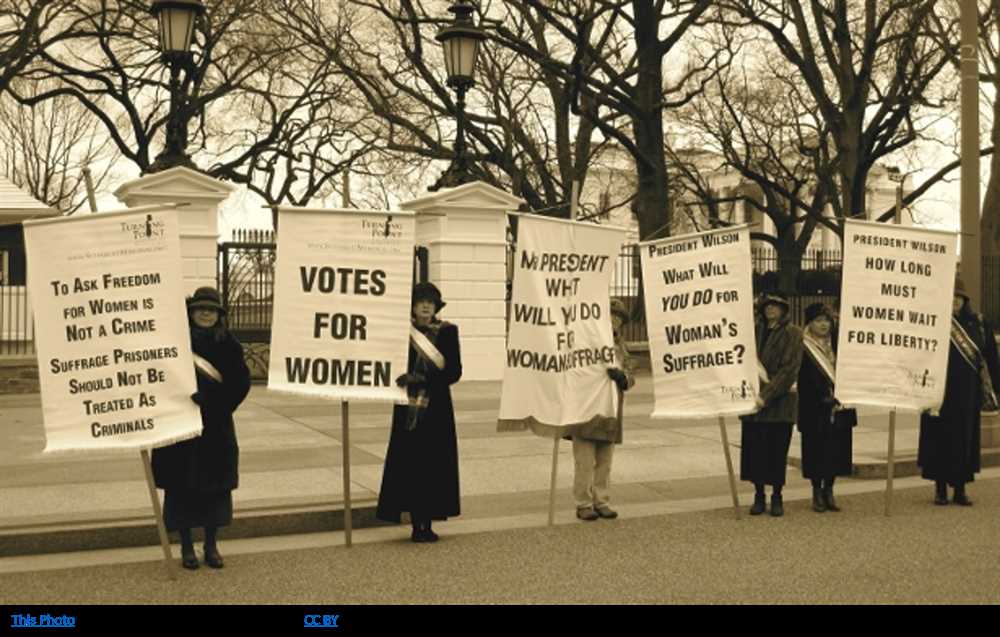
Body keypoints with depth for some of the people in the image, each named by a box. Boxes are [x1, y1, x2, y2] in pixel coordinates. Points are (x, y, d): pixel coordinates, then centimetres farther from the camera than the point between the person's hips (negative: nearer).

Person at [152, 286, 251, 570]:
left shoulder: (228, 344, 2)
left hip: (216, 429, 2)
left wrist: (220, 406, -9)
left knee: (215, 487, 8)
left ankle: (211, 546, 21)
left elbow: (241, 382, -1)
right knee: (182, 488, 5)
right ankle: (186, 547, 18)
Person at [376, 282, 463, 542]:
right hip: (408, 409, 0)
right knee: (409, 462, 0)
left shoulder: (447, 331, 2)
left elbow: (454, 371, -4)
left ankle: (428, 524, 10)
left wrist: (422, 378, -15)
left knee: (434, 462, 0)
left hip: (437, 409, 0)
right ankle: (416, 525, 8)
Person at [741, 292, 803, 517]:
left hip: (780, 402, -3)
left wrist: (767, 396, -16)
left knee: (777, 450, 2)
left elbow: (789, 369, -10)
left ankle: (777, 497, 16)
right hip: (753, 400, 3)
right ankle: (759, 495, 17)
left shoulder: (792, 334, -2)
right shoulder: (755, 329, 11)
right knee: (754, 448, 4)